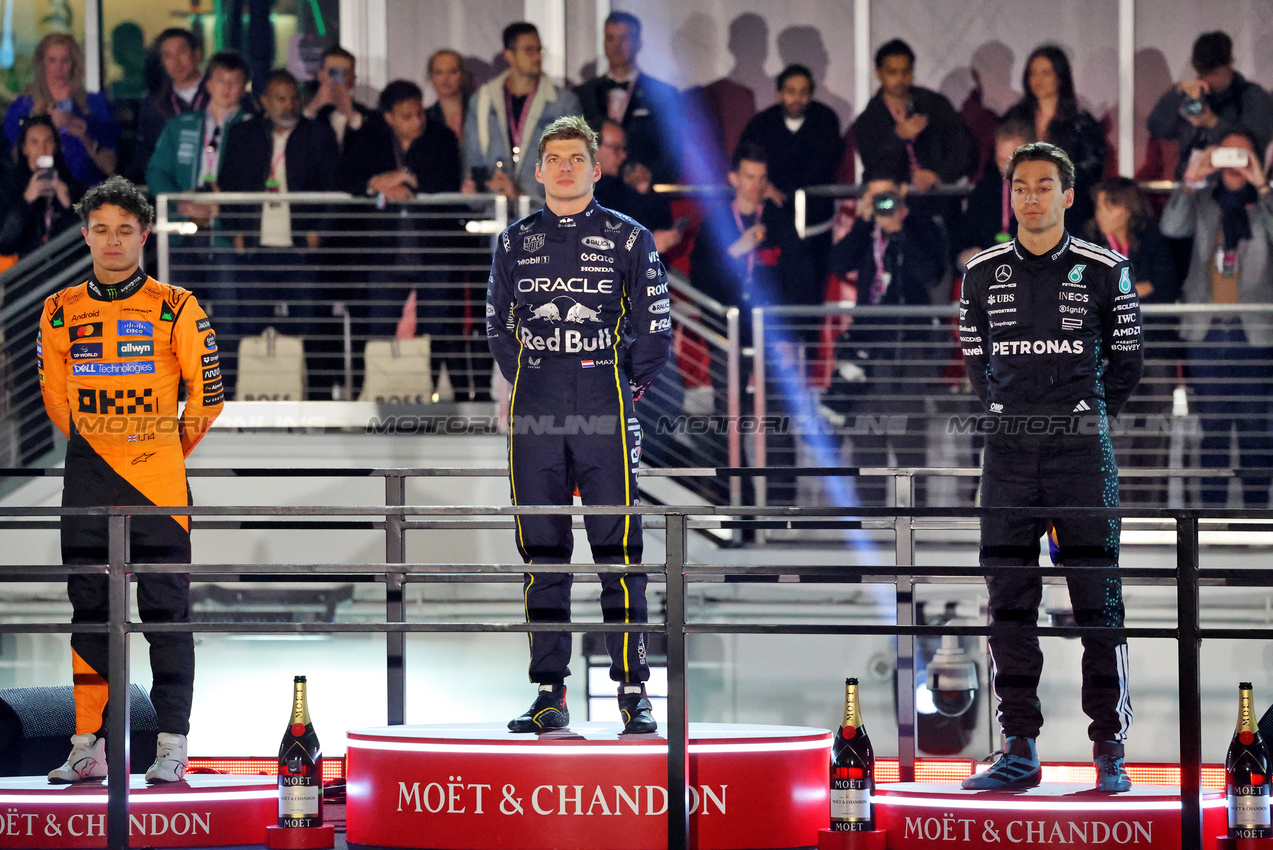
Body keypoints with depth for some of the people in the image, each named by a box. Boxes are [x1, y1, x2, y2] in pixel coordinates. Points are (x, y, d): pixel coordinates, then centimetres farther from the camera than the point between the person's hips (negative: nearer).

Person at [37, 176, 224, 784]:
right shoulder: (61, 312, 7)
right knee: (89, 614, 5)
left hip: (158, 483, -3)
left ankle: (172, 745, 0)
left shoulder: (175, 309, -2)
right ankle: (88, 746, 9)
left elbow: (207, 393, 6)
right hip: (88, 484, 3)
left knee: (166, 613, -3)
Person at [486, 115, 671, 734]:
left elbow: (655, 331, 8)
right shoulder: (515, 243, 11)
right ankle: (549, 694, 7)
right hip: (535, 422, 3)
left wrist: (623, 388, 8)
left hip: (605, 416, -3)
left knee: (618, 553, -6)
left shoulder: (628, 239, 3)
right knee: (542, 557, 3)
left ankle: (633, 693, -2)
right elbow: (498, 328, 22)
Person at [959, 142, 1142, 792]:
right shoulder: (983, 275, 8)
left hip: (1082, 449, -3)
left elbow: (1126, 361, 11)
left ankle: (1109, 751, 0)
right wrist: (1014, 418, 14)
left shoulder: (1104, 271, 1)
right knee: (1009, 604, 2)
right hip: (1008, 454, 3)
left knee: (1098, 602, -3)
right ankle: (1019, 751, 7)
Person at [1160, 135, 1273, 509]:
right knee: (1212, 426, 5)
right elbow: (1171, 227, -6)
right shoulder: (1203, 202, 11)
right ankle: (1212, 504, 10)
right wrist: (1190, 181, -15)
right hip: (1206, 330, 2)